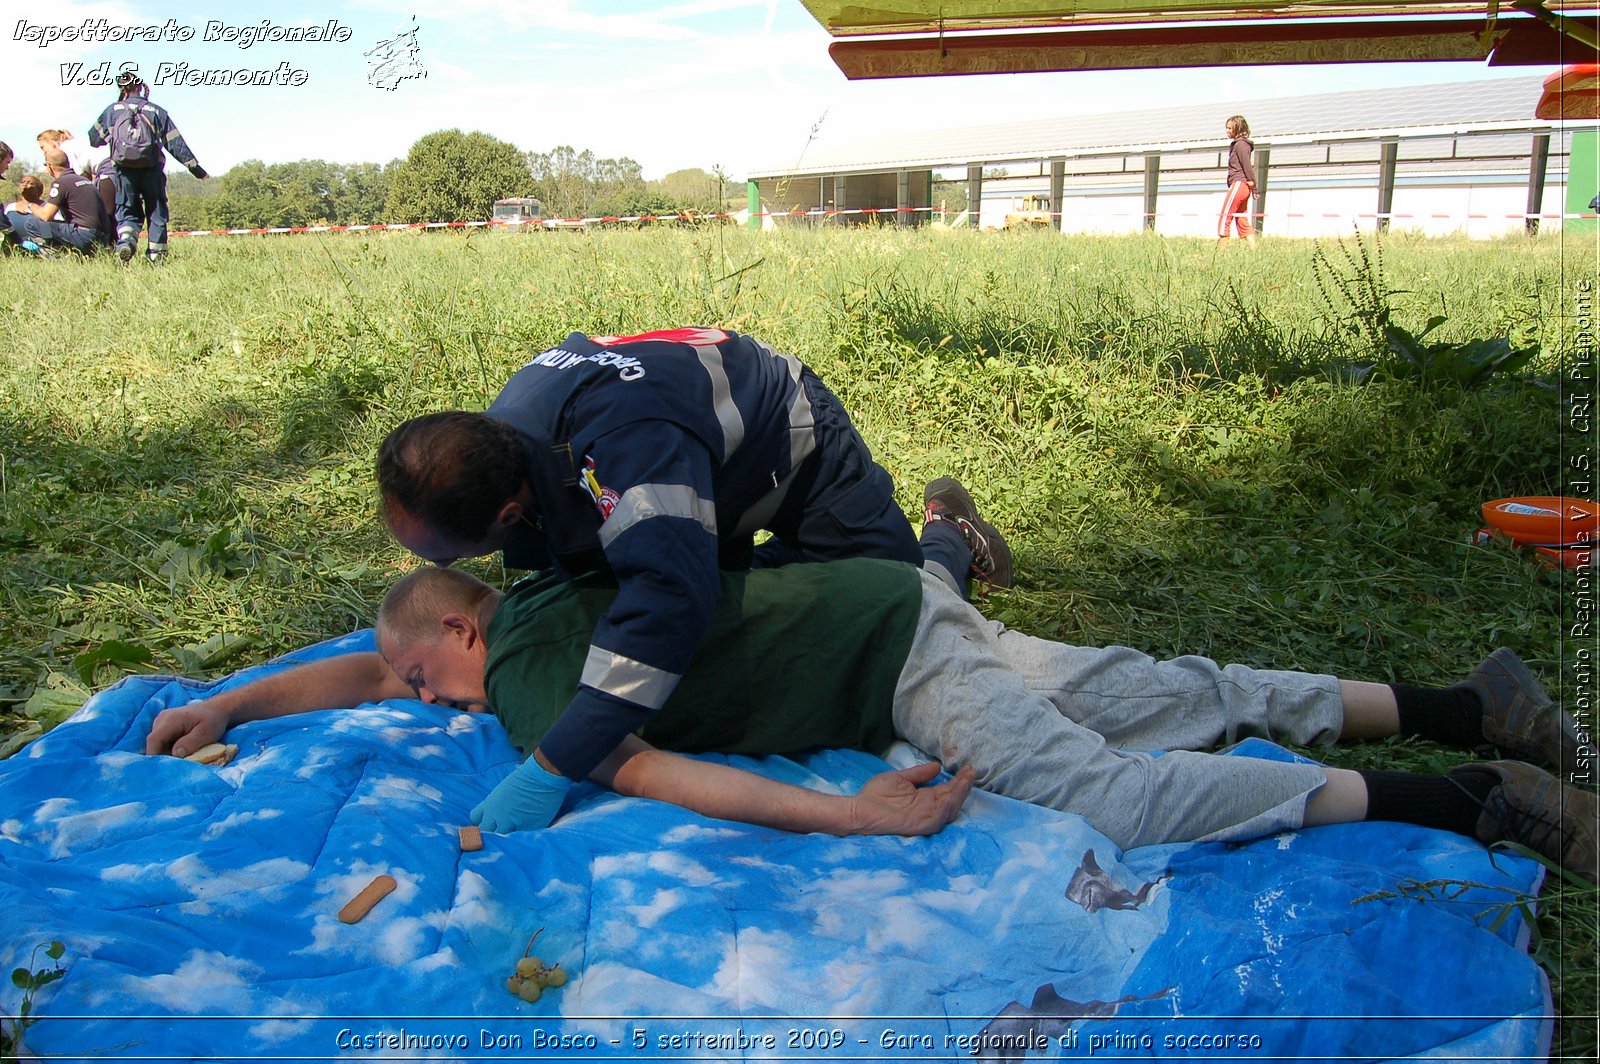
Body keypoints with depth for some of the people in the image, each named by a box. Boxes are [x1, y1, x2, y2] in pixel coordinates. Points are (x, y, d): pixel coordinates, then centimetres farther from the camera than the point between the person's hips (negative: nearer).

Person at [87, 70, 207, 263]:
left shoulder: (112, 111, 10)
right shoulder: (157, 112, 6)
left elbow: (93, 138, 19)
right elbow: (175, 143, 5)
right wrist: (194, 166, 11)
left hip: (124, 170, 1)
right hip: (152, 170, -1)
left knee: (127, 211, 8)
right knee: (156, 212, 8)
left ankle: (125, 240, -20)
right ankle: (157, 255, 6)